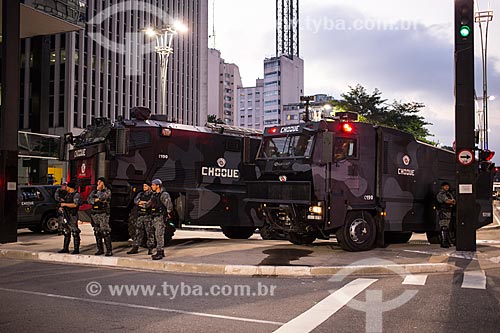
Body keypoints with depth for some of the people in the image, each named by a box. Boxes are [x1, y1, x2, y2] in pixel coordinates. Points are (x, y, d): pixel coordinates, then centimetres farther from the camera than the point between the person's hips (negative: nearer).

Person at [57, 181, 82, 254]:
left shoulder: (76, 195, -11)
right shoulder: (68, 194, 17)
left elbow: (75, 205, -23)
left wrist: (65, 204, -19)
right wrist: (61, 207, 9)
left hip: (73, 216, -9)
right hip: (66, 215, 9)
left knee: (75, 233, -6)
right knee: (66, 232, 13)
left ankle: (76, 249, -3)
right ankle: (65, 248, 20)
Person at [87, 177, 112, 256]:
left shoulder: (107, 191, 0)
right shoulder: (94, 191, 17)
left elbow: (102, 197, -19)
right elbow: (89, 199, 4)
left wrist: (98, 190, -2)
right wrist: (97, 200, -10)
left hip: (103, 213, -6)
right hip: (94, 213, 6)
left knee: (105, 232, -13)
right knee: (97, 232, 8)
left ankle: (109, 250, -12)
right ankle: (100, 249, 16)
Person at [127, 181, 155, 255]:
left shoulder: (152, 195, -3)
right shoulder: (140, 194, 14)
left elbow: (148, 205, -15)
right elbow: (135, 201, -2)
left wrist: (140, 204, -1)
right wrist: (144, 202, -14)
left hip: (148, 216, -5)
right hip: (140, 215, 5)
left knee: (150, 232, -1)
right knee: (138, 232, 6)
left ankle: (150, 249, 6)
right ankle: (135, 248, 11)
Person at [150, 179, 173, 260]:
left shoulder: (164, 194, -14)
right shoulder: (154, 195, 14)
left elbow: (169, 205, -22)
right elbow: (150, 204, 30)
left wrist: (168, 213, -11)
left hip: (160, 217, -9)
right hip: (154, 217, 9)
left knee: (159, 235, -9)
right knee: (157, 235, 12)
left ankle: (159, 253, -8)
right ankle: (161, 252, 20)